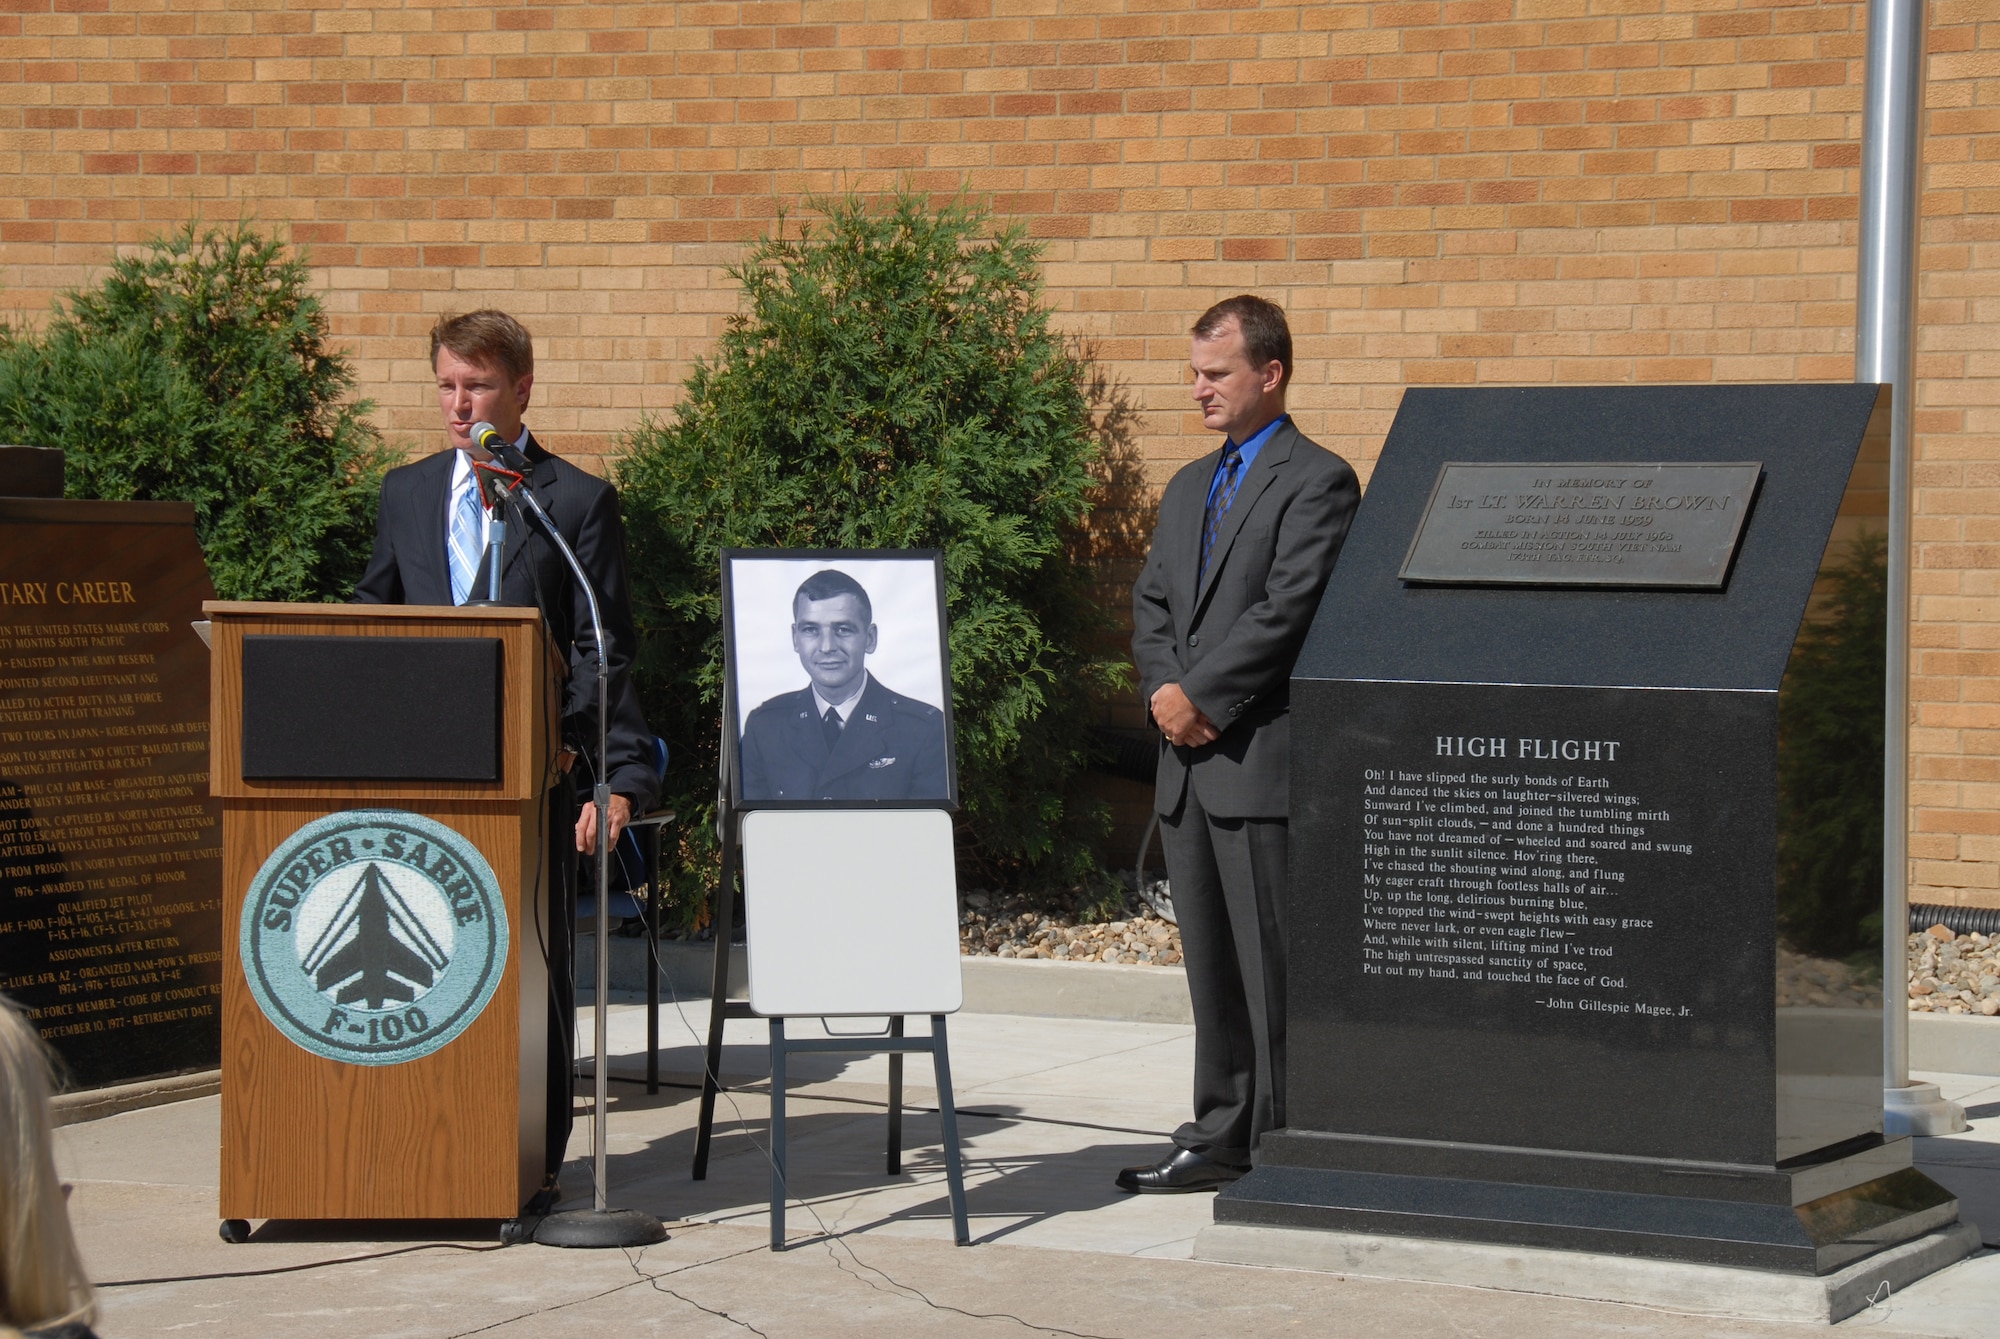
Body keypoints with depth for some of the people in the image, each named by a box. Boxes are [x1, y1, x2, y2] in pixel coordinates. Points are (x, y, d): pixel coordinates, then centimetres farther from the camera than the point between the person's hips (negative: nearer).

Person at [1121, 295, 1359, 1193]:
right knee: (1211, 963, 13)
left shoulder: (1317, 482, -6)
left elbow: (1288, 613, -15)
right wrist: (1166, 691, -3)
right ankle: (1221, 1138, 20)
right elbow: (1151, 604, 16)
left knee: (1275, 966, -5)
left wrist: (1200, 696, -14)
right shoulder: (1189, 488, 21)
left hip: (1264, 759, -8)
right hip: (1189, 765, 8)